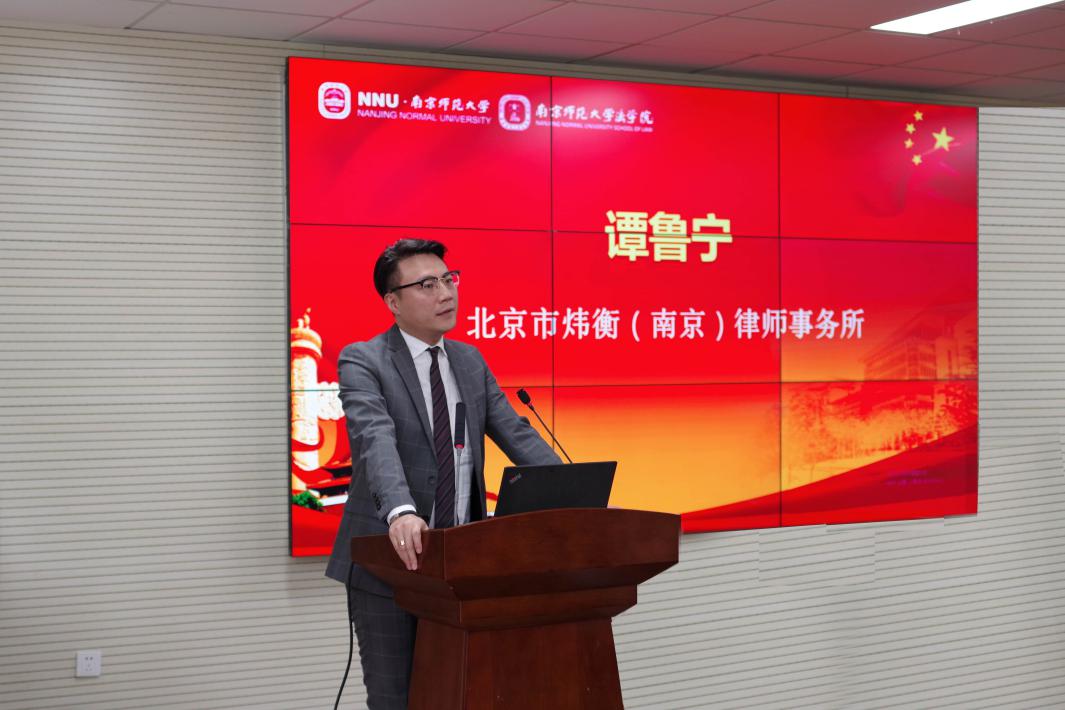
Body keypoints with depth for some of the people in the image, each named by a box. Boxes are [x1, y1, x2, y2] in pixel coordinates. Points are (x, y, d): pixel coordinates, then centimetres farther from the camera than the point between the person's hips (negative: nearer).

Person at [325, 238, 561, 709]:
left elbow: (517, 434, 5)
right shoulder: (362, 361, -9)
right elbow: (376, 439, -27)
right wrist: (400, 511, -45)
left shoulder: (470, 361, 10)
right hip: (391, 559, -5)